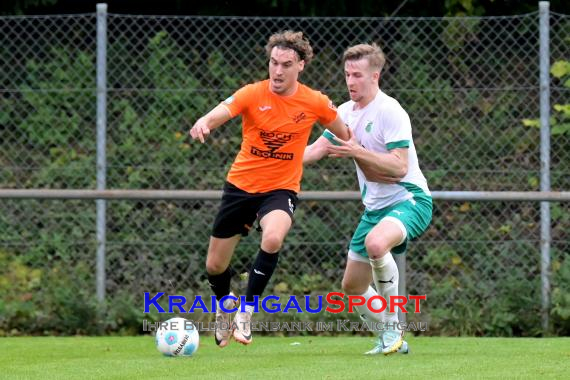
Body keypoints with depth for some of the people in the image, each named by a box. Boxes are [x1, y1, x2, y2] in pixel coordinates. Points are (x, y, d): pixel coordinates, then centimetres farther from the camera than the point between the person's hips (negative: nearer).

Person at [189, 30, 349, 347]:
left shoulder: (316, 103, -7)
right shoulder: (253, 94, -12)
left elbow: (346, 136, 12)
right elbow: (220, 113, -31)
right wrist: (203, 124, -51)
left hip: (281, 189, -1)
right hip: (240, 185, 1)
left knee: (273, 239, -34)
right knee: (215, 266, 9)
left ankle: (247, 310, -16)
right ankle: (225, 304, 45)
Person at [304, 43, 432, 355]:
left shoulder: (390, 112, -16)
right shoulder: (346, 112, 8)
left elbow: (399, 166, -23)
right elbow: (317, 149, 17)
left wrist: (357, 152, -29)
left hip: (409, 199, -9)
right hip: (375, 207, 9)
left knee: (375, 244, -39)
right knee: (352, 287, 10)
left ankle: (392, 325, -23)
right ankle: (392, 339, 31)